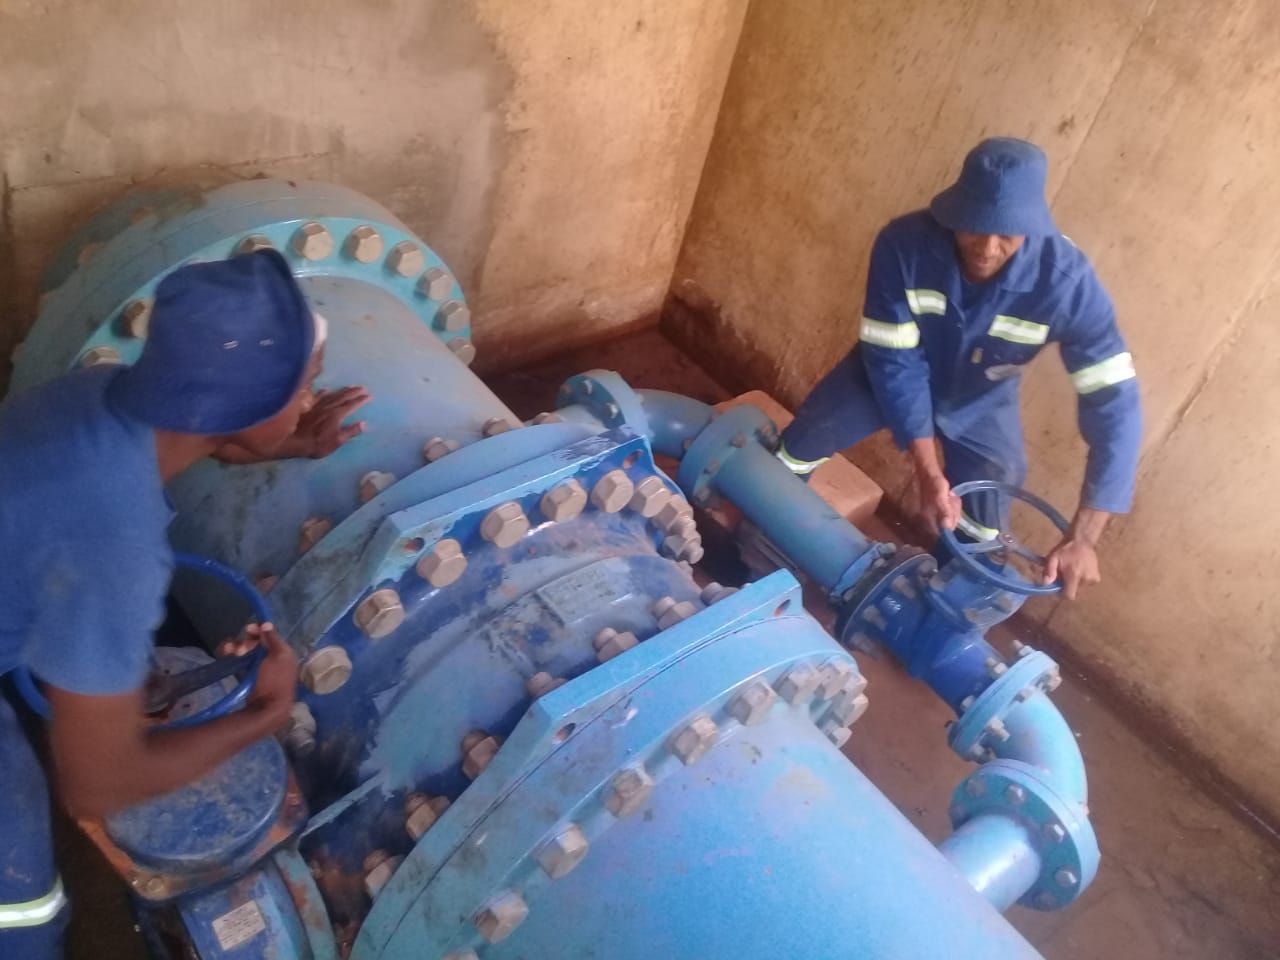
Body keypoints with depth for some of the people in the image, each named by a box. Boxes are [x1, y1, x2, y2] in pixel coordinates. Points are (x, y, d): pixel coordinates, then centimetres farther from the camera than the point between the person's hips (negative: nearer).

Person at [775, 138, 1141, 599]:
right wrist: (928, 472, -35)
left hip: (982, 402, 1)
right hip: (889, 372, 0)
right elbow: (894, 361, -28)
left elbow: (1115, 404, -34)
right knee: (792, 453, -4)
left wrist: (1083, 535, -40)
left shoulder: (1066, 281, -34)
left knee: (977, 545, 0)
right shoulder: (905, 243, -34)